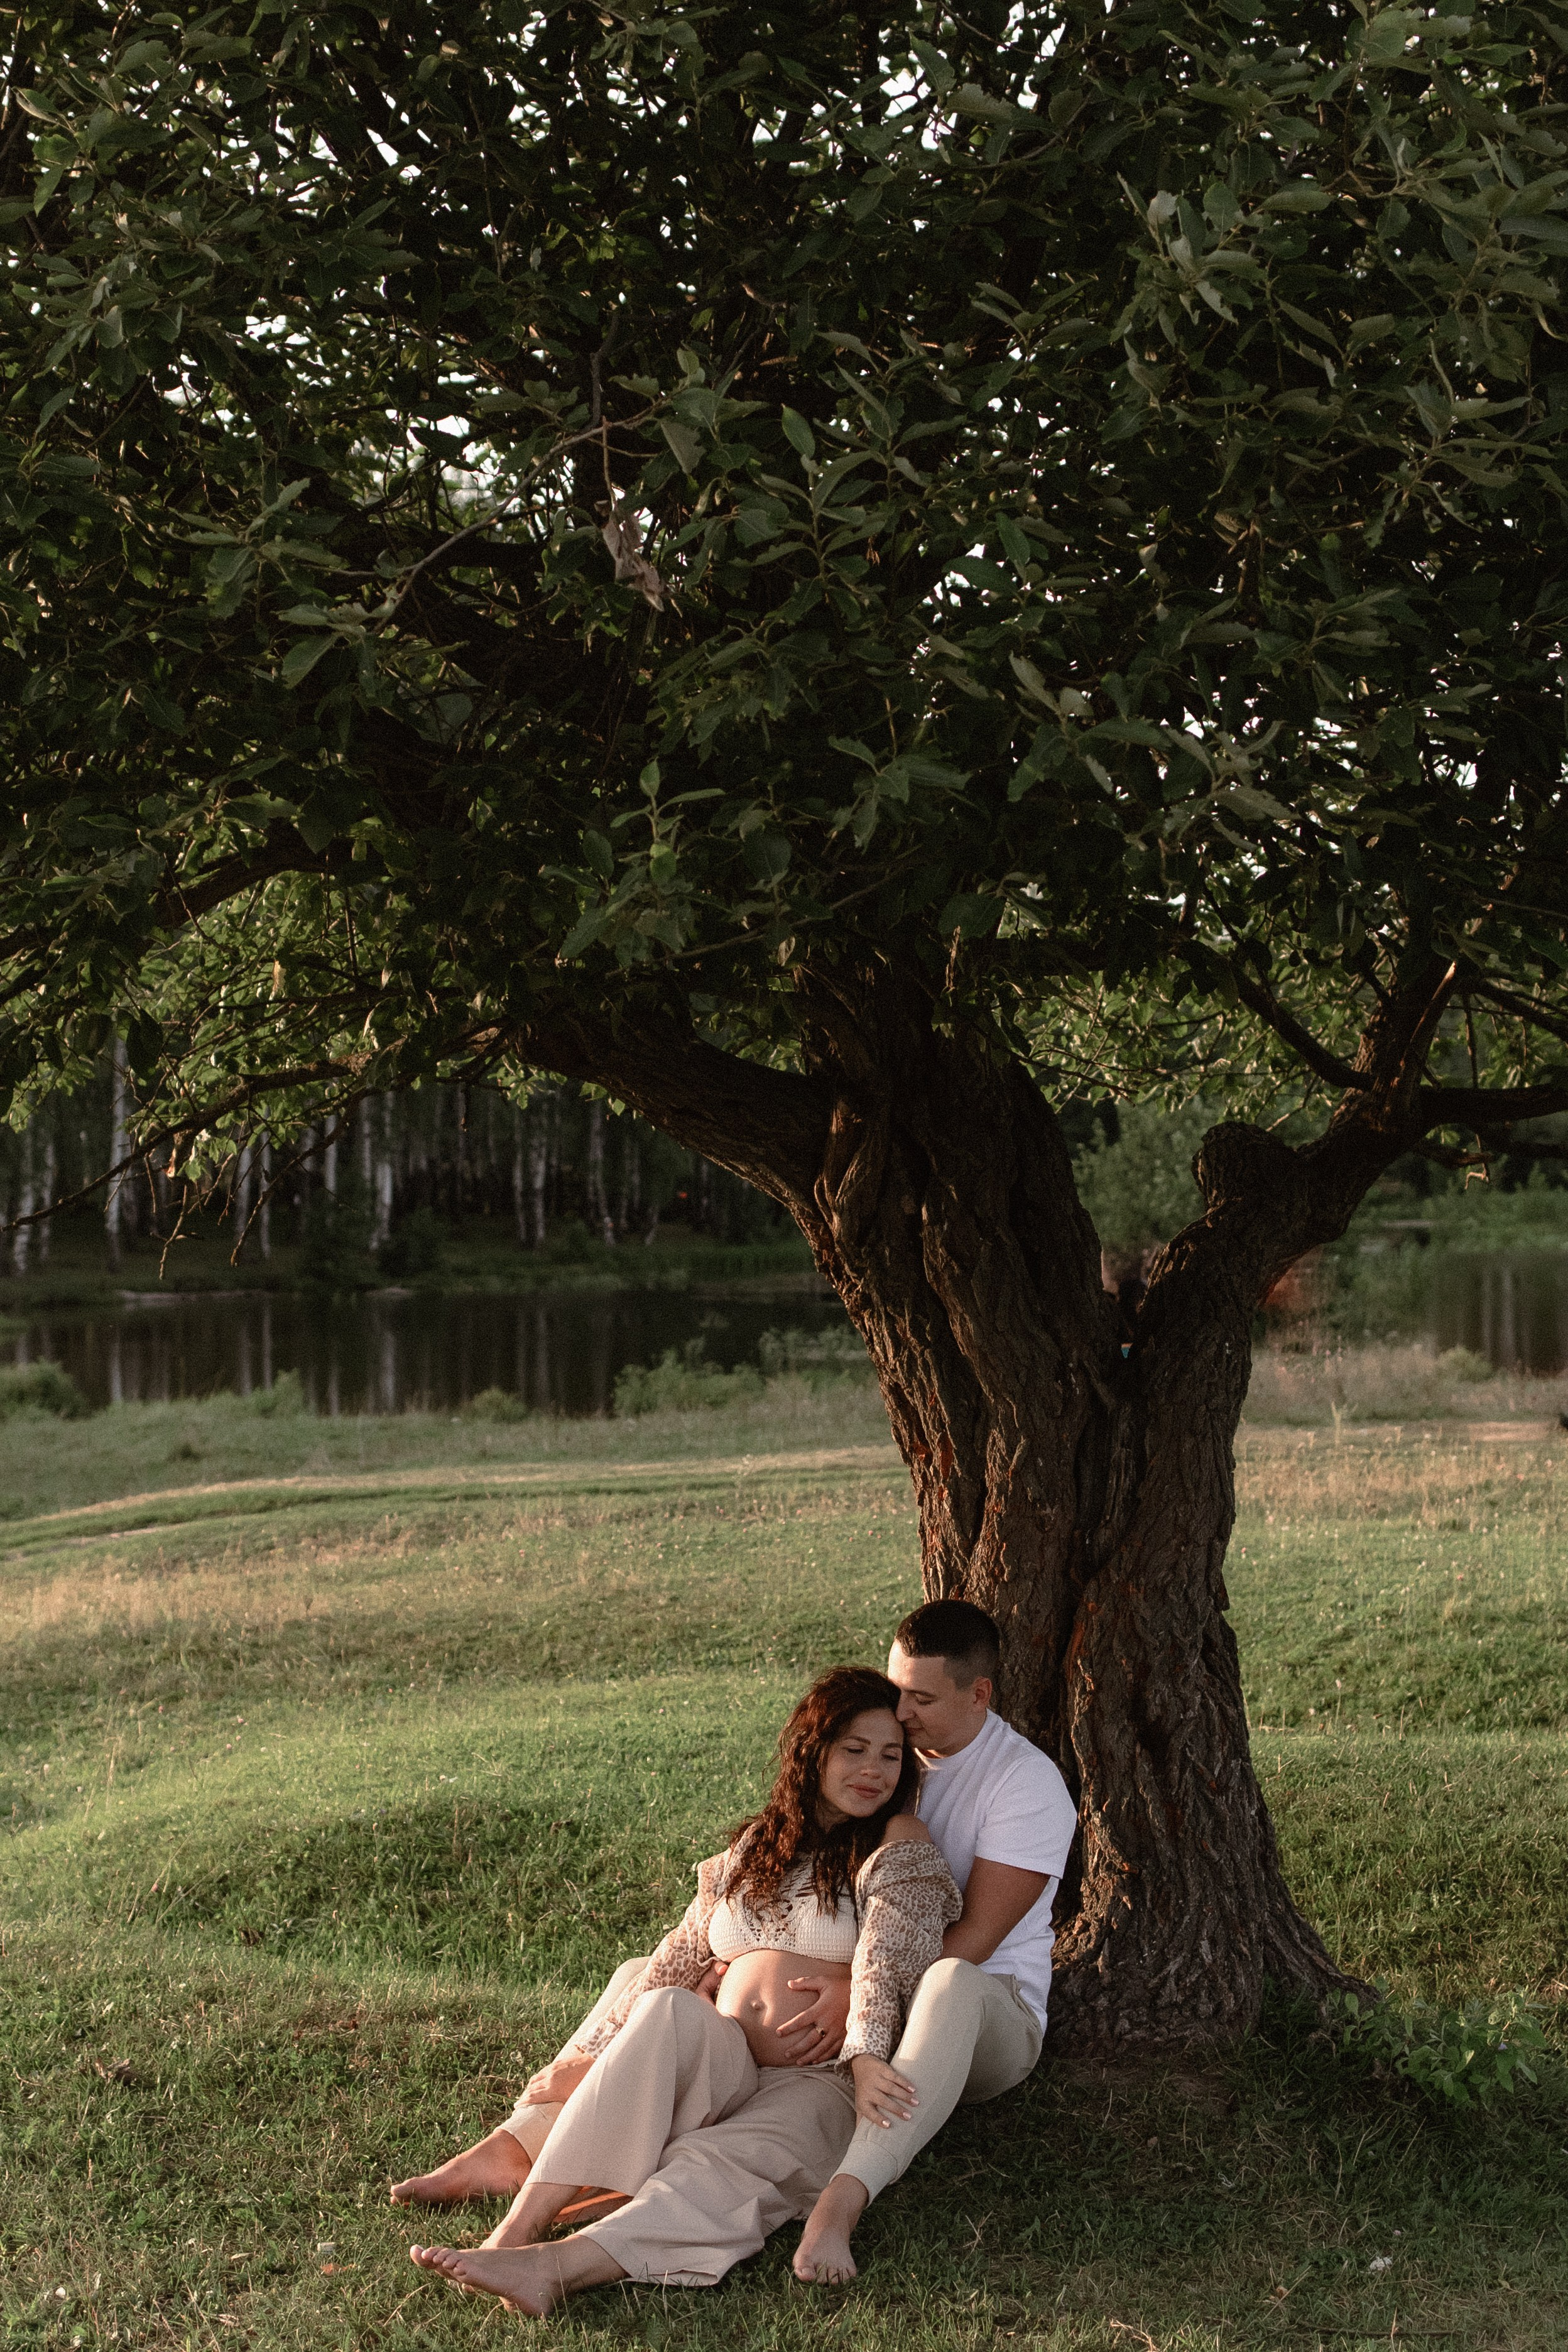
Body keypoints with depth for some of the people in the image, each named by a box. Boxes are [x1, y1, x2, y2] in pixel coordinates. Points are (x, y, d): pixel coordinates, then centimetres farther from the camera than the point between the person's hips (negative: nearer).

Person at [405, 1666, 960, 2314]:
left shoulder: (898, 1850, 6)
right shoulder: (753, 1848, 21)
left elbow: (884, 1964, -11)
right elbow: (674, 1964, 19)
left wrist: (867, 2056, -29)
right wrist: (589, 2057, 11)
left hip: (821, 2086, -3)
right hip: (716, 2075, 3)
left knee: (723, 2170, -35)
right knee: (670, 2014, -31)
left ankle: (554, 2268, -58)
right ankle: (517, 2230, -43)